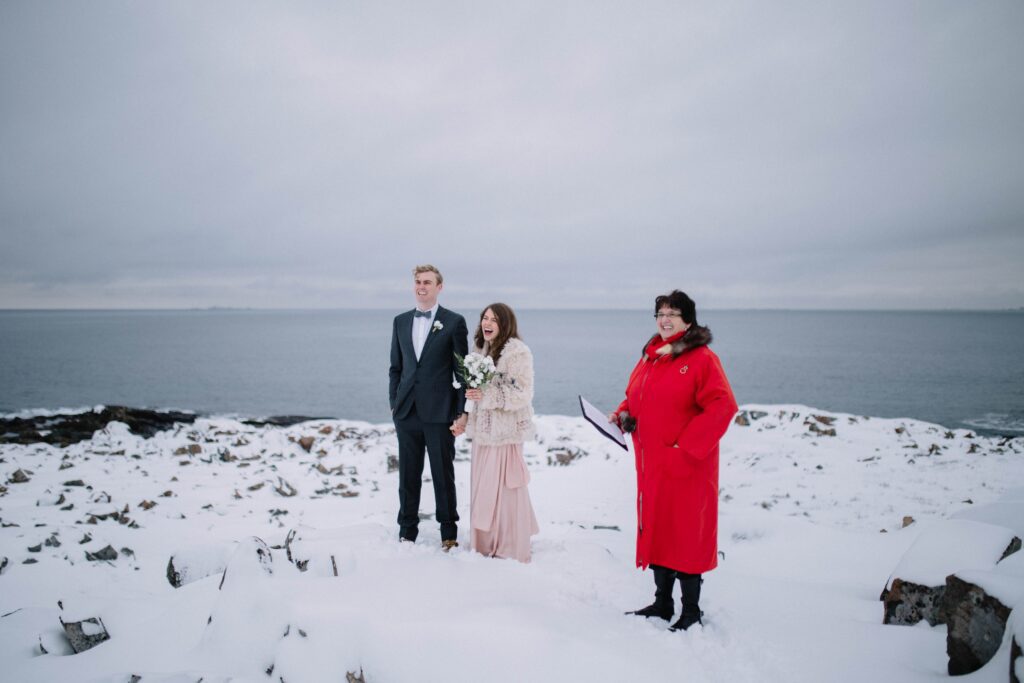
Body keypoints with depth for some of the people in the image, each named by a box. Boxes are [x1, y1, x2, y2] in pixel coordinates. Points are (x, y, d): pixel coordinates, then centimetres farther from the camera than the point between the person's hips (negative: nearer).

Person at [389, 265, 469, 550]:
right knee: (408, 475, 11)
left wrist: (461, 413, -7)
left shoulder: (454, 322, -3)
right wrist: (394, 403, 7)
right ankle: (407, 532, 23)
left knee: (443, 475, 6)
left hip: (439, 412, -4)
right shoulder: (401, 321, 11)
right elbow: (395, 366, 15)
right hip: (407, 411, 4)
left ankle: (449, 534, 19)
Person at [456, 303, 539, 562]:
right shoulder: (481, 348, 12)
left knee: (503, 487, -2)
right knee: (482, 486, 11)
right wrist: (471, 393, 7)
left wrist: (486, 395, -21)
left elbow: (523, 393, -16)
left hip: (505, 430, -7)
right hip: (483, 429, 7)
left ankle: (511, 548, 11)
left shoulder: (517, 351, -12)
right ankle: (486, 543, 24)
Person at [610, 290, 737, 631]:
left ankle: (691, 612, 15)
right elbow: (634, 397, 23)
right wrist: (622, 415, 2)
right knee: (656, 529, 14)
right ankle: (662, 603, 29)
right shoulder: (649, 357, 12)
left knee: (685, 533, 0)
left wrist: (687, 445, -20)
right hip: (651, 463, 7)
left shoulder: (702, 359, -11)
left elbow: (723, 406, -18)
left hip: (685, 464, -7)